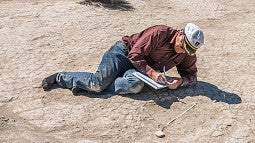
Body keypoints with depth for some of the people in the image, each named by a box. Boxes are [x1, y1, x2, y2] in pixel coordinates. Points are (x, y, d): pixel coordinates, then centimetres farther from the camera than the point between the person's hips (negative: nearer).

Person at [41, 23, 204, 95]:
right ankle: (60, 77, 2)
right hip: (123, 52, -5)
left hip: (144, 69, 5)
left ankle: (90, 85, -18)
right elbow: (135, 55, -21)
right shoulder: (160, 33, -22)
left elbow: (192, 76, 7)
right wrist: (152, 72, -32)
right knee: (99, 80, -24)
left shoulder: (188, 55, -2)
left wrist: (180, 81, -15)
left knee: (137, 85, -31)